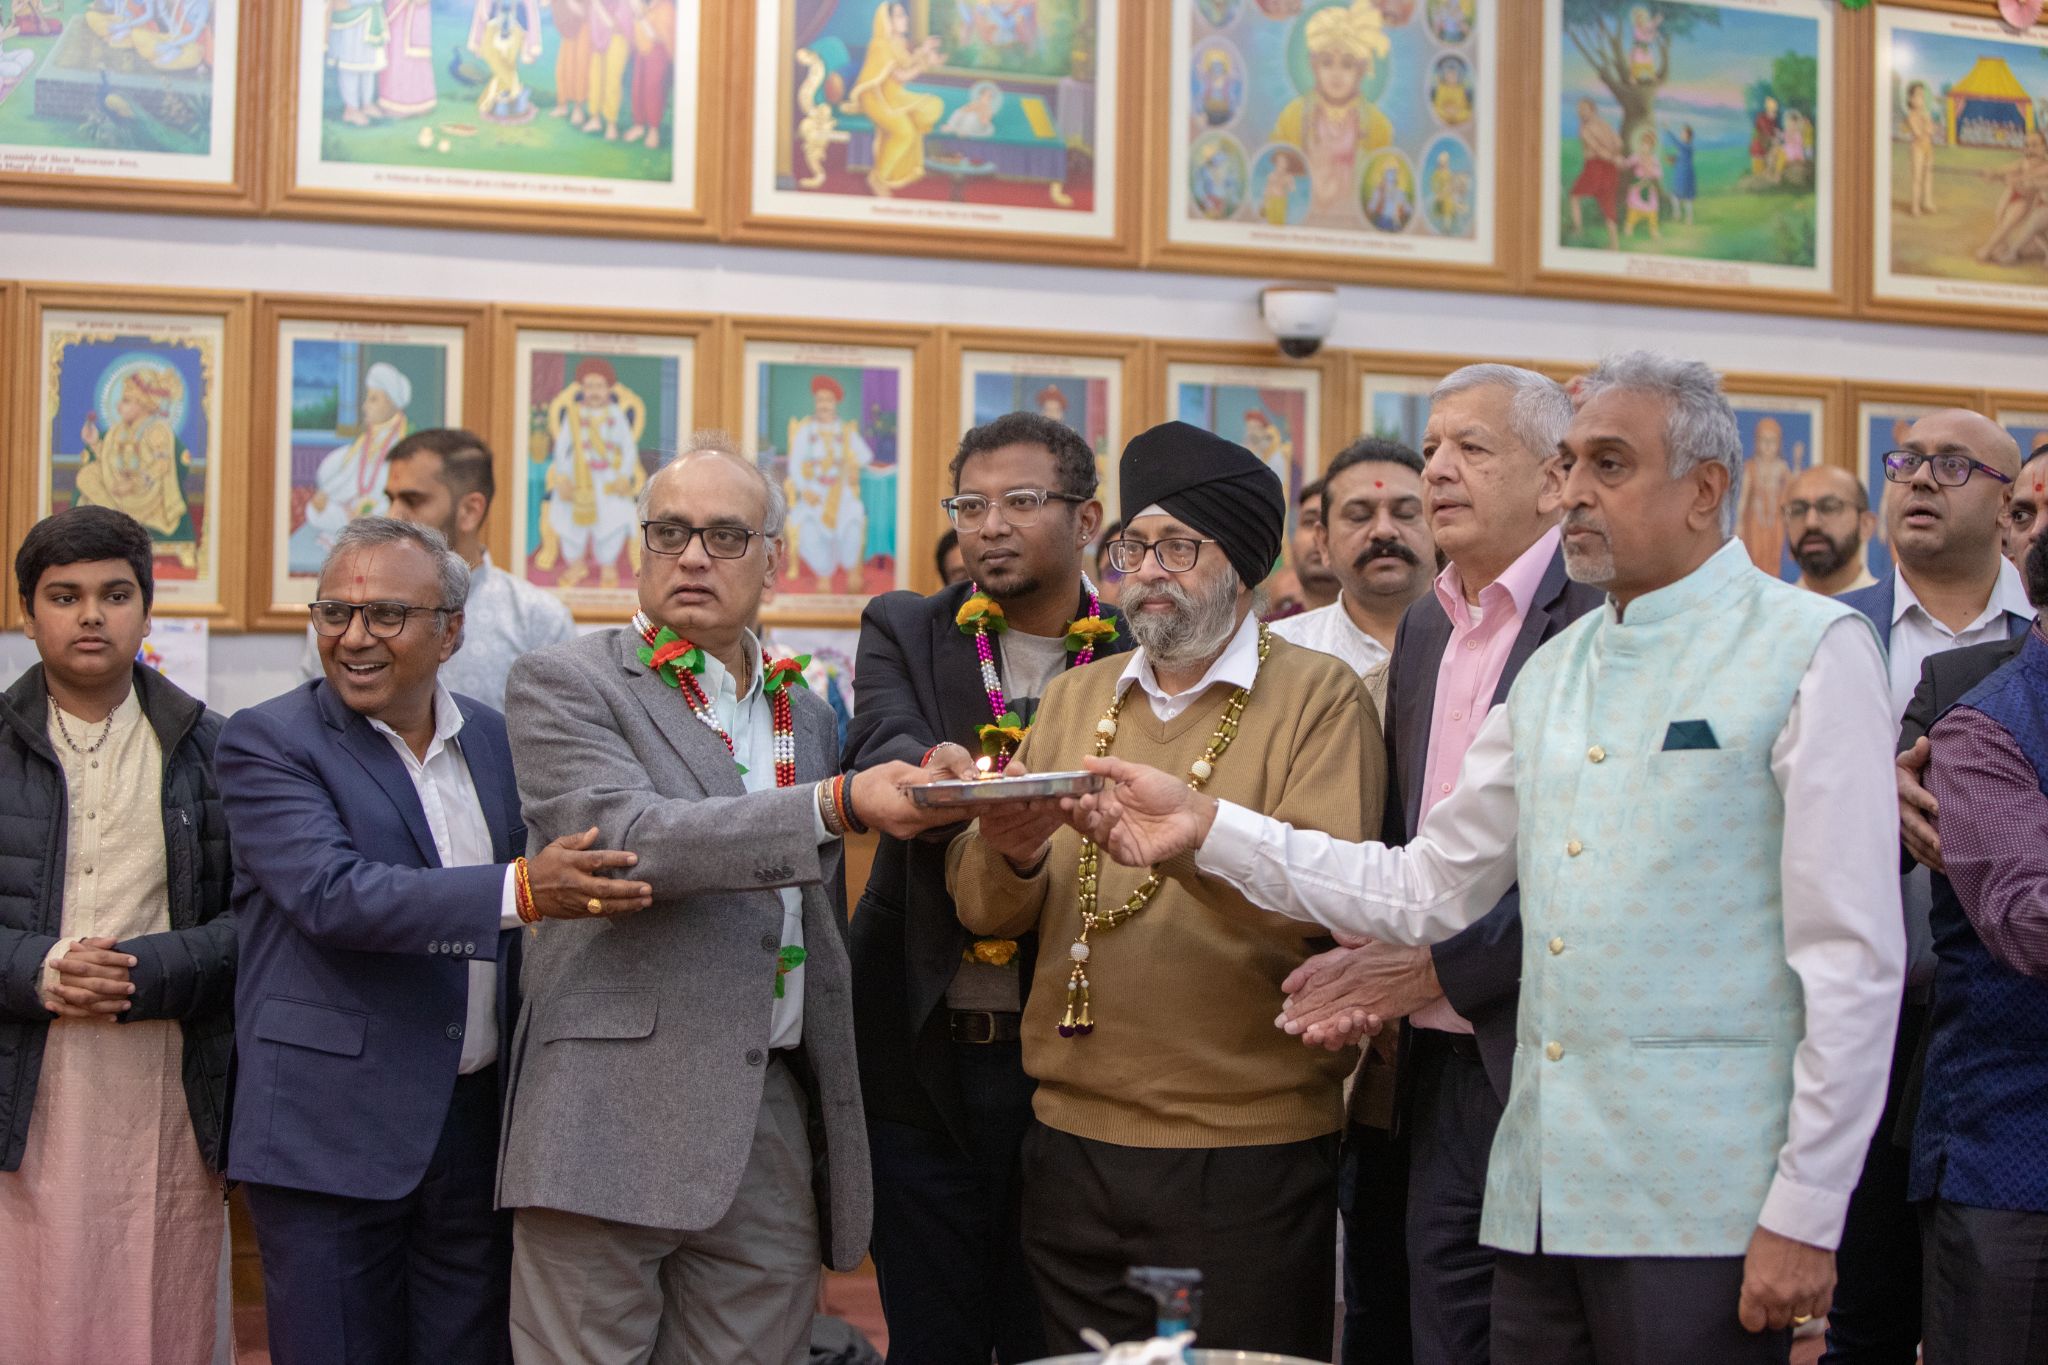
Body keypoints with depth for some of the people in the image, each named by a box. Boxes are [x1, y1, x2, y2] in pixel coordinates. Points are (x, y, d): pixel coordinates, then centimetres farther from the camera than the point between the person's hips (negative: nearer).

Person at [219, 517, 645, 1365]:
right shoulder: (267, 742, -6)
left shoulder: (492, 738, 10)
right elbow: (333, 895, -22)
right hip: (332, 1130, -5)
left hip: (478, 1120, 5)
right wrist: (520, 890, -32)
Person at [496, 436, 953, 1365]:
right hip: (616, 1125, -5)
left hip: (774, 1127, 5)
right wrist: (838, 805, -27)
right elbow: (627, 837, -18)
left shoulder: (806, 715, 18)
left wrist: (837, 1129, 19)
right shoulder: (563, 685, 0)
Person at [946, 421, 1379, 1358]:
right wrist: (1010, 853, -15)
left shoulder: (1317, 695, -2)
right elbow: (986, 911, 7)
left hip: (1248, 1152, -4)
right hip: (1072, 1146, 4)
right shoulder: (1073, 698, 12)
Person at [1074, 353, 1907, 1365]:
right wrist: (1206, 828, 4)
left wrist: (1805, 1214, -12)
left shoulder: (1813, 649, -4)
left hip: (1701, 1208, -6)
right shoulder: (1553, 672, 15)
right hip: (1541, 1201, 6)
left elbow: (1854, 956, -9)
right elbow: (1426, 890, 12)